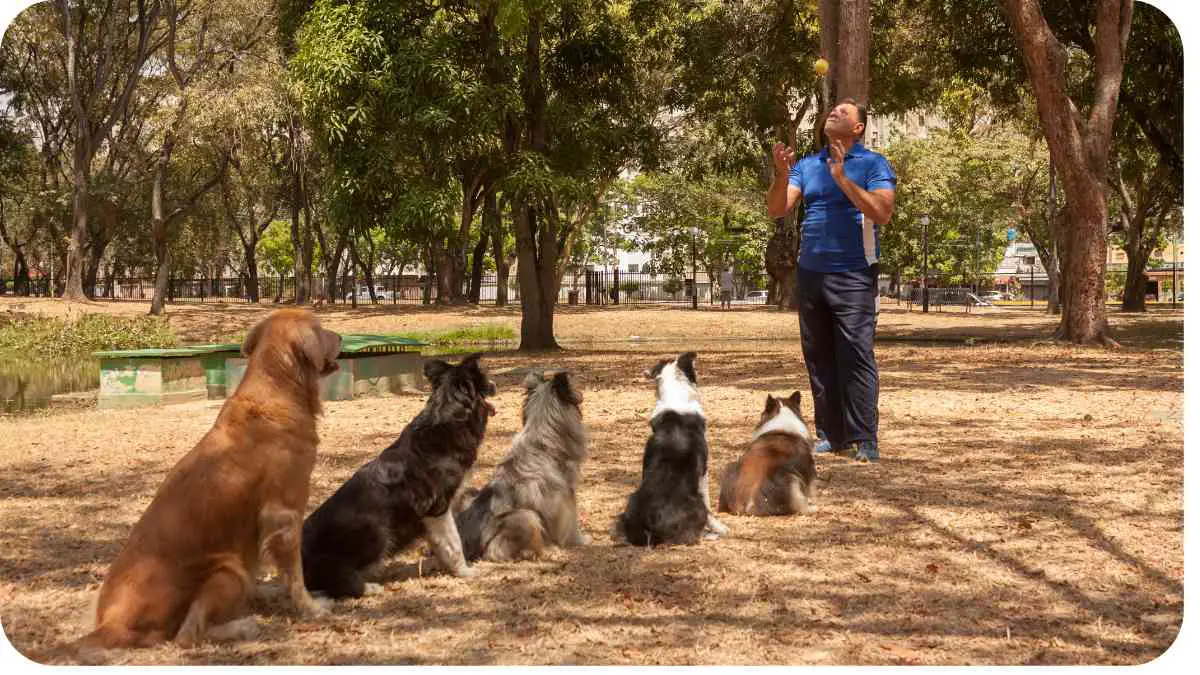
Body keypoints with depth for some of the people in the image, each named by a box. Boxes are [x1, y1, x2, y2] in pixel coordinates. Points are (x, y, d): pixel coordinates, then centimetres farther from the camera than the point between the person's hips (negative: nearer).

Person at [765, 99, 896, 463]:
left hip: (853, 274, -5)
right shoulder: (807, 165, 15)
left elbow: (882, 213, -14)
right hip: (810, 273, 5)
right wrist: (782, 173, -12)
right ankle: (830, 435, 12)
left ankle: (864, 441, -10)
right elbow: (777, 209, 6)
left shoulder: (873, 164, 1)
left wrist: (842, 178, -18)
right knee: (819, 358, 6)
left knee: (856, 356, -11)